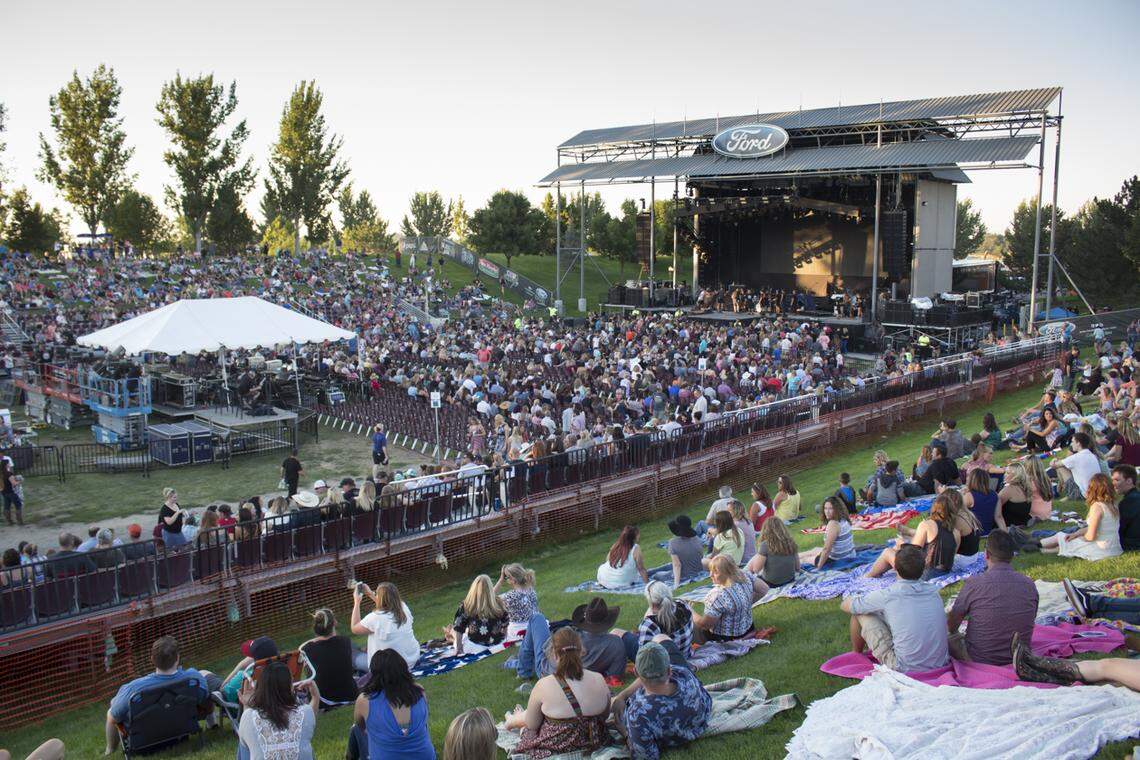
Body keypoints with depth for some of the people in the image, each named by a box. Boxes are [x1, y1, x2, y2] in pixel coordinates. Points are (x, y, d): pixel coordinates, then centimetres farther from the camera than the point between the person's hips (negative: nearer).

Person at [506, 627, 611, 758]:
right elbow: (605, 715, 2)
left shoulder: (544, 685, -24)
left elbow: (532, 724, -11)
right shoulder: (599, 680, -14)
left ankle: (512, 720, 57)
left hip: (555, 749, -3)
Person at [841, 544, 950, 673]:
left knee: (859, 614, 6)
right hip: (941, 664, 5)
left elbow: (845, 606, 1)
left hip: (905, 670, -5)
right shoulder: (934, 591, 1)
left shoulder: (886, 595, -14)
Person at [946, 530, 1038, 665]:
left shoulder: (974, 583, -18)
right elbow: (1028, 623, 9)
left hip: (980, 661, -5)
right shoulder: (1029, 585, -7)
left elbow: (951, 624, -4)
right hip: (1019, 659, 5)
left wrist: (954, 633, 20)